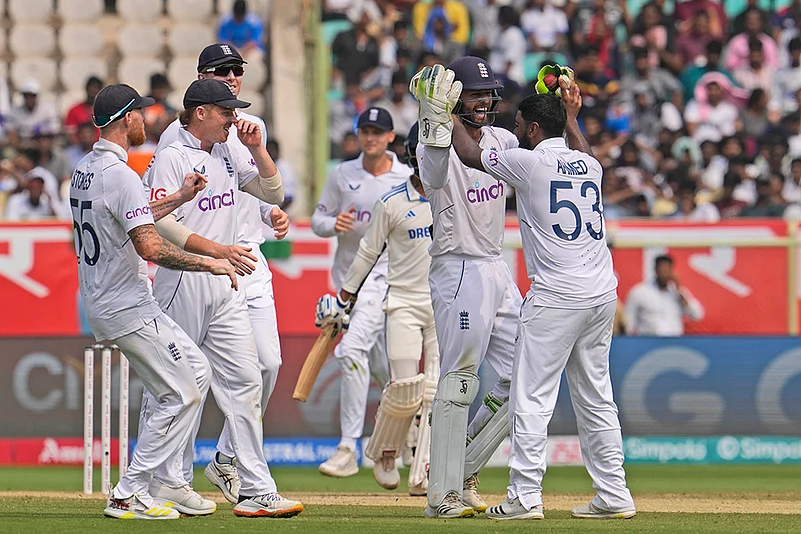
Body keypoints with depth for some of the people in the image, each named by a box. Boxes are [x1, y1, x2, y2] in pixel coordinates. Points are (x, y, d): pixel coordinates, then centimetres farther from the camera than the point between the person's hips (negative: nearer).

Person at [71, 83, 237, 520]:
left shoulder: (83, 170, 11)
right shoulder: (120, 174, -21)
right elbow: (150, 247, -29)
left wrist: (180, 198, 20)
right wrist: (210, 263, -21)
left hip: (97, 304, 10)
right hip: (127, 310, -10)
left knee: (195, 368, 18)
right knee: (181, 395, -4)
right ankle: (129, 496, -3)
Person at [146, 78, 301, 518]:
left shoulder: (229, 155, 15)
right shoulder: (172, 158, -8)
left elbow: (272, 193, 20)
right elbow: (162, 223, -17)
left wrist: (256, 148, 5)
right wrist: (217, 249, -26)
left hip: (226, 287, 7)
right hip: (183, 283, -7)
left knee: (244, 382, 0)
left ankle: (257, 490, -3)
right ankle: (169, 485, 7)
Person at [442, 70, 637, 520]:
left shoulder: (531, 162, -6)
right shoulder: (589, 164, 12)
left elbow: (470, 154, 7)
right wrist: (571, 117, 50)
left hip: (556, 297, -7)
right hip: (603, 294, 7)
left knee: (533, 398, -4)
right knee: (595, 396, 13)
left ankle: (526, 496, -8)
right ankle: (613, 495, 12)